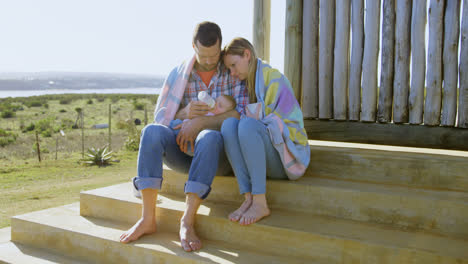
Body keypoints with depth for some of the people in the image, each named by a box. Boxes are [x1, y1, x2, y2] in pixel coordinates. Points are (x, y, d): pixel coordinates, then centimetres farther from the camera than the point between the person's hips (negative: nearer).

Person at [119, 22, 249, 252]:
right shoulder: (178, 75, 9)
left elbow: (242, 115, -10)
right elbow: (160, 117, 8)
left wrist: (200, 122, -21)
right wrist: (184, 113, -15)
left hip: (218, 155, -2)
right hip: (183, 151, 3)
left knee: (209, 137, -38)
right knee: (152, 131, -28)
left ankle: (187, 220, -38)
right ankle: (148, 219, -30)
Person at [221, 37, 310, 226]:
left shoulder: (274, 78, -7)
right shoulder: (246, 84, 17)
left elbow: (287, 124, -12)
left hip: (286, 154, -6)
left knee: (247, 124, -32)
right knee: (229, 124, -22)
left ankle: (260, 203, -31)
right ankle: (249, 199, -29)